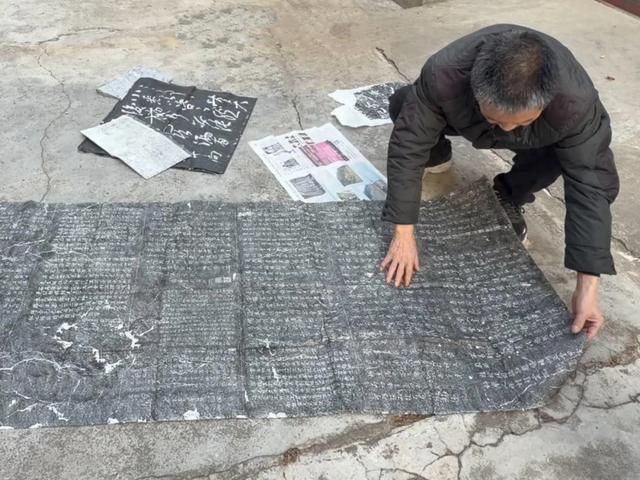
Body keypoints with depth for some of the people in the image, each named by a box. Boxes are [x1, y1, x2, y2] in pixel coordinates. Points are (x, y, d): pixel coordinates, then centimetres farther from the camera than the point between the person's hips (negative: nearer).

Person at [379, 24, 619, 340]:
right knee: (401, 106, -20)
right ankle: (437, 153, 14)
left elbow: (590, 187, -38)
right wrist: (404, 235, -38)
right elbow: (407, 146, -36)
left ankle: (510, 195, 5)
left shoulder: (577, 103, -44)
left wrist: (587, 286, -39)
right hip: (463, 119, 1)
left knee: (554, 161, -30)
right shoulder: (444, 75, -45)